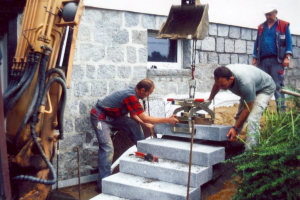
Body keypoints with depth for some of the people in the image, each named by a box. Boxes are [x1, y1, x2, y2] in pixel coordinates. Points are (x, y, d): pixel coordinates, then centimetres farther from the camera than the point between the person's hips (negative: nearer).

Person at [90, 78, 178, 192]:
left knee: (135, 126, 6)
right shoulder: (131, 96, -30)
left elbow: (133, 115, 9)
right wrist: (167, 120, -23)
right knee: (107, 148, -17)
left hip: (113, 115, 9)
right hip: (100, 116, -9)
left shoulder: (132, 92, -1)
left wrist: (147, 125, -1)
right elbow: (145, 118, -28)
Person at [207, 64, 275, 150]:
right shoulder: (223, 75, -25)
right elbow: (216, 85, 3)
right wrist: (209, 99, 18)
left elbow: (247, 108, -32)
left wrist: (235, 128, -29)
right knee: (239, 116, 11)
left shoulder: (245, 83, -44)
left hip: (265, 88, -7)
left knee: (252, 119, -24)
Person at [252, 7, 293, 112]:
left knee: (278, 86, -7)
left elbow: (289, 42, 0)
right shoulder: (261, 27, 17)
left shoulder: (284, 25, 6)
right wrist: (255, 58, 12)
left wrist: (287, 57, -10)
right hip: (263, 61, 4)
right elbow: (257, 43, 19)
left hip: (276, 60, -4)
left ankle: (281, 110, -7)